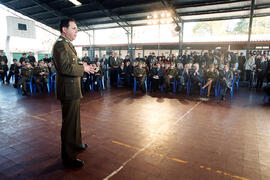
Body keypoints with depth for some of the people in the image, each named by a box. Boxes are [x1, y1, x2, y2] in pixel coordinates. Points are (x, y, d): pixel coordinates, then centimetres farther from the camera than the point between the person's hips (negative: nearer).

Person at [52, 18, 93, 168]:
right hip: (68, 90, -11)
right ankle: (68, 157, 13)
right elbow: (65, 68, -27)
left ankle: (76, 144, 41)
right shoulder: (60, 45, -17)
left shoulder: (67, 44, 16)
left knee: (74, 120, 23)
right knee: (69, 123, -1)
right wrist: (83, 68, -16)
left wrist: (81, 66, 8)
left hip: (73, 89, 11)